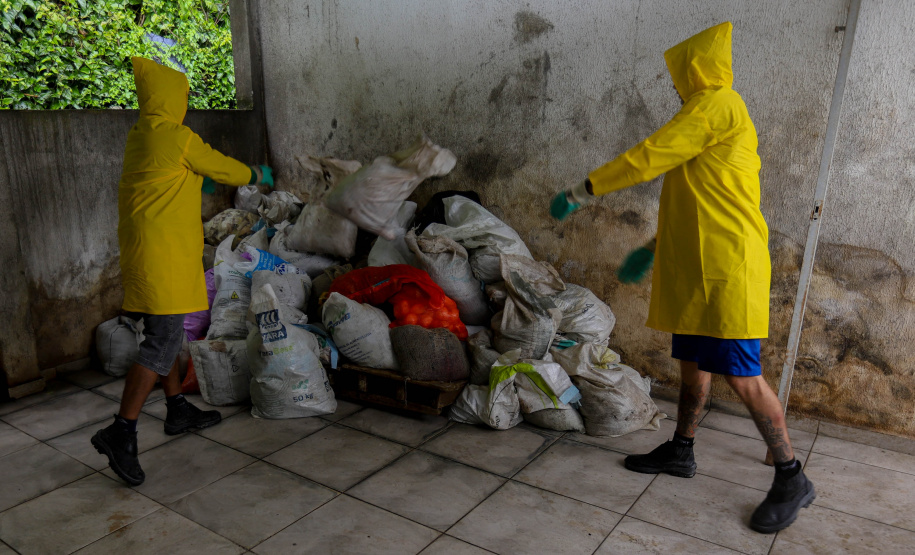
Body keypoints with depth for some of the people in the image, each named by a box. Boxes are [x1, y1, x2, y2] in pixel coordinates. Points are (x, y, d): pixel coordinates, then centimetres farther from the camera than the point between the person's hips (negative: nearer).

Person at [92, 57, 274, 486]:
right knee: (163, 342, -8)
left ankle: (178, 410, 28)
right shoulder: (178, 138, -13)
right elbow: (227, 170, -1)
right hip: (163, 254, -10)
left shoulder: (140, 136, 15)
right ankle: (121, 432, -6)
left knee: (164, 334, 16)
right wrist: (260, 175, 19)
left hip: (144, 251, 10)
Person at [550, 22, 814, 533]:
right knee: (693, 362, 15)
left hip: (726, 268, -10)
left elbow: (650, 156, -14)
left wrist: (584, 189, -8)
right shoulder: (718, 114, 23)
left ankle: (792, 479, 7)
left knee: (742, 375, -7)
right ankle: (681, 452, 28)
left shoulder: (717, 104, -8)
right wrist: (657, 244, 29)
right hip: (698, 267, 10)